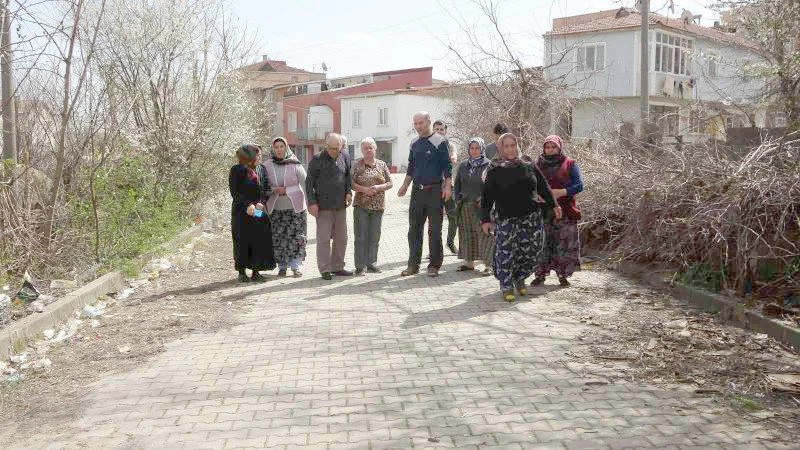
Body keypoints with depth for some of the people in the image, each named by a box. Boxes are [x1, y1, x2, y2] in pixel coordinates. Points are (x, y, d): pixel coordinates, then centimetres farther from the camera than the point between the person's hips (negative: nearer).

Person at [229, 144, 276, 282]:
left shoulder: (261, 169, 9)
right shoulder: (236, 170, -4)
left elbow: (266, 188, 6)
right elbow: (234, 192, -8)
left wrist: (261, 202, -11)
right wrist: (247, 205, -18)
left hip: (259, 211, 4)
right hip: (241, 212, -4)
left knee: (260, 241, 2)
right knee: (242, 241, 1)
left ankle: (256, 272, 11)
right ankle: (242, 272, 10)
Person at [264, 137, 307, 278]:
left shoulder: (295, 165, 0)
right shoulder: (267, 166, 3)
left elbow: (305, 184, 0)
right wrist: (275, 190, -10)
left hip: (295, 207, -1)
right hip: (275, 208, 1)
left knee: (296, 237, -2)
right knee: (278, 238, 1)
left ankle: (296, 266, 8)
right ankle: (282, 267, 12)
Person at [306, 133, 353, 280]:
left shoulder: (345, 157, 6)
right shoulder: (317, 159, -6)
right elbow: (309, 182, -3)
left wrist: (349, 192, 3)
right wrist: (312, 202, -9)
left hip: (340, 205, 5)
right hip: (323, 206, -5)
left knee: (341, 238, 10)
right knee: (324, 238, -2)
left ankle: (337, 267, 21)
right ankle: (325, 269, 5)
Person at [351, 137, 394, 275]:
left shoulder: (382, 165, 8)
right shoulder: (357, 165, 0)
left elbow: (389, 183, 6)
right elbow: (351, 183, -4)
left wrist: (378, 188, -12)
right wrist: (364, 189, -18)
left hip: (378, 206, 3)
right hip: (361, 205, -3)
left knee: (374, 237, 8)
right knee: (361, 236, -3)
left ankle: (371, 264, 18)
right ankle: (360, 266, 2)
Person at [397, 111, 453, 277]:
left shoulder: (439, 141, -6)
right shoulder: (414, 143, 13)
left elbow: (447, 166, -7)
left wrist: (447, 186, -14)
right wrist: (405, 186, 14)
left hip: (435, 190, -6)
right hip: (417, 190, 6)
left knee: (434, 230, 1)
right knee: (414, 229, 5)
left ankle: (434, 265, 9)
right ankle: (413, 264, 12)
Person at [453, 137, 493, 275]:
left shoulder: (488, 165, -1)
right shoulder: (463, 166, 14)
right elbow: (457, 184, 18)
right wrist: (458, 199, 6)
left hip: (482, 205, -5)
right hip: (465, 207, 5)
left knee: (484, 234, -8)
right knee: (466, 234, 9)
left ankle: (488, 264, -5)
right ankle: (469, 262, 19)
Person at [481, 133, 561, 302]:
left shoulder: (529, 167, 9)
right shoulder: (494, 170, 0)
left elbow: (543, 187, 18)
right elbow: (487, 197, 0)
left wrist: (553, 205, 18)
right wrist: (485, 219, -4)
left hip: (531, 218, 3)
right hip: (506, 219, -3)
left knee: (531, 250, 2)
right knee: (505, 253, -8)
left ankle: (519, 278, 26)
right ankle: (506, 286, 7)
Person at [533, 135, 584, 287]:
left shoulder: (569, 164, 5)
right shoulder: (539, 164, 13)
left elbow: (579, 185, -3)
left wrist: (561, 192, -17)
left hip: (565, 211, -2)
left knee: (564, 244, -1)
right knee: (542, 243, -2)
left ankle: (563, 275, 10)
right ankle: (540, 274, 6)